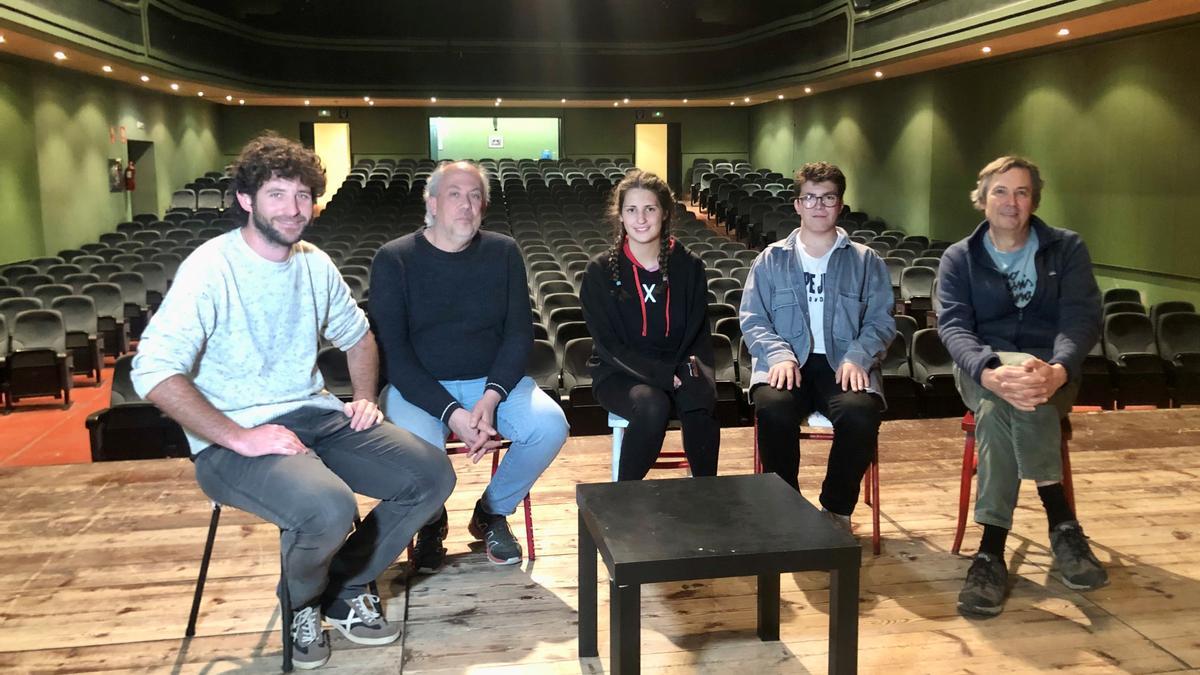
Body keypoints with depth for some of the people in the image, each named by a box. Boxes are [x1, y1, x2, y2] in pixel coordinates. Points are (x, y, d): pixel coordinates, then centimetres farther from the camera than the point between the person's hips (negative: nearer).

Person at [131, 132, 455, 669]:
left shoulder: (315, 264, 7)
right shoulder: (211, 267, -14)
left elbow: (357, 336, 24)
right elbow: (153, 371, -22)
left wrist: (364, 397, 6)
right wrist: (240, 438, -25)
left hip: (316, 417, 7)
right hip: (234, 439, -7)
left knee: (433, 474, -6)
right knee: (329, 506, -34)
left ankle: (343, 588, 14)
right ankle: (301, 601, 3)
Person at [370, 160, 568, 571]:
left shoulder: (503, 253, 4)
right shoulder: (394, 259, -6)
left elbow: (519, 333, 0)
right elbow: (393, 351, -11)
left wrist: (491, 397, -18)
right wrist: (451, 414, -23)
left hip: (492, 381, 3)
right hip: (418, 386, -3)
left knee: (551, 427, -23)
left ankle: (492, 513, 6)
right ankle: (430, 524, 5)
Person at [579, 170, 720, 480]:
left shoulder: (689, 266, 2)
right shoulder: (600, 271, -5)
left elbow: (699, 332, 7)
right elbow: (608, 344, -8)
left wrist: (693, 369, -16)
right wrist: (662, 374, -21)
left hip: (677, 369, 2)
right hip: (619, 375, -2)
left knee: (701, 402, -32)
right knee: (652, 405, -35)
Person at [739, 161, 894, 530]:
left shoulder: (866, 261, 14)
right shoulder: (772, 259, 14)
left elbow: (880, 321, 7)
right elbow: (752, 319, 7)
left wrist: (857, 357, -13)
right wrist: (779, 354, -13)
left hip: (843, 364, 0)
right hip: (787, 362, 0)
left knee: (861, 413, -33)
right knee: (773, 407, -35)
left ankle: (837, 509, -9)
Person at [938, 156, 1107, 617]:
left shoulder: (1067, 249, 4)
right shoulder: (958, 259, 5)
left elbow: (1082, 318, -10)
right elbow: (953, 327, -11)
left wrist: (1058, 370, -34)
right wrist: (990, 372, -35)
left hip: (1050, 372, 0)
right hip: (983, 371, 1)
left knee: (1002, 406, -36)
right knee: (1006, 395, -37)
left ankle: (993, 549, -34)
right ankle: (1061, 522, -33)